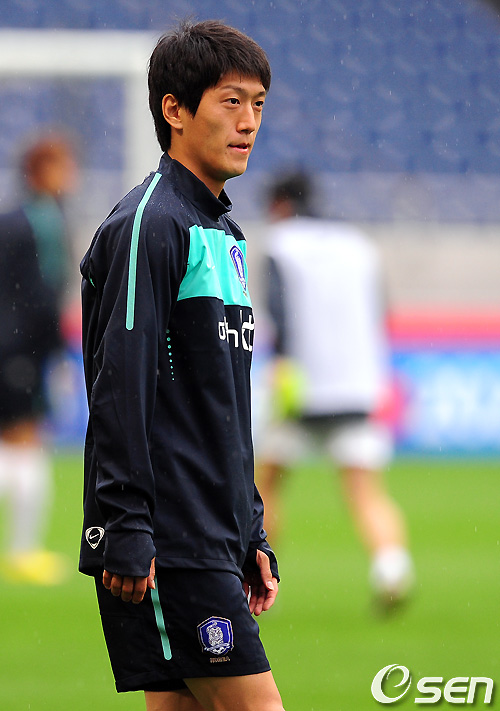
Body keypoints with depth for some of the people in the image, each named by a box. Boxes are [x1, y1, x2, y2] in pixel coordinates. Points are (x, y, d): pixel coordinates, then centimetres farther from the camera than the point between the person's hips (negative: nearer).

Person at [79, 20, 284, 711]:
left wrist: (252, 535, 21)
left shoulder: (223, 234, 19)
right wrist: (125, 534, -21)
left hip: (212, 539, 9)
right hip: (165, 544, -9)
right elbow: (118, 391, -16)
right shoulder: (147, 225, -10)